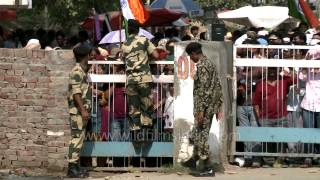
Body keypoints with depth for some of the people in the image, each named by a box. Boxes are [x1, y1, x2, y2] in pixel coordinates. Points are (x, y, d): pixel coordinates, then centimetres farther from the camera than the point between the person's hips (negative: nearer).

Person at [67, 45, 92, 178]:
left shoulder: (82, 71, 17)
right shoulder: (77, 71, -13)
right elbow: (76, 93, -20)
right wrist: (83, 110, -24)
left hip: (81, 110, 10)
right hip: (77, 110, -10)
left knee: (79, 137, 11)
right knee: (77, 137, -10)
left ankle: (76, 166, 14)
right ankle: (72, 168, -11)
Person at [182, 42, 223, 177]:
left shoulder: (201, 66, -15)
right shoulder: (211, 64, 14)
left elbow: (203, 89, -22)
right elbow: (218, 87, 17)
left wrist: (200, 110, -23)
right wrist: (218, 107, 20)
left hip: (204, 107, -10)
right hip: (212, 107, 10)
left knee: (201, 136, -5)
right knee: (196, 134, 22)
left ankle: (207, 168, -4)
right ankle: (194, 160, 36)